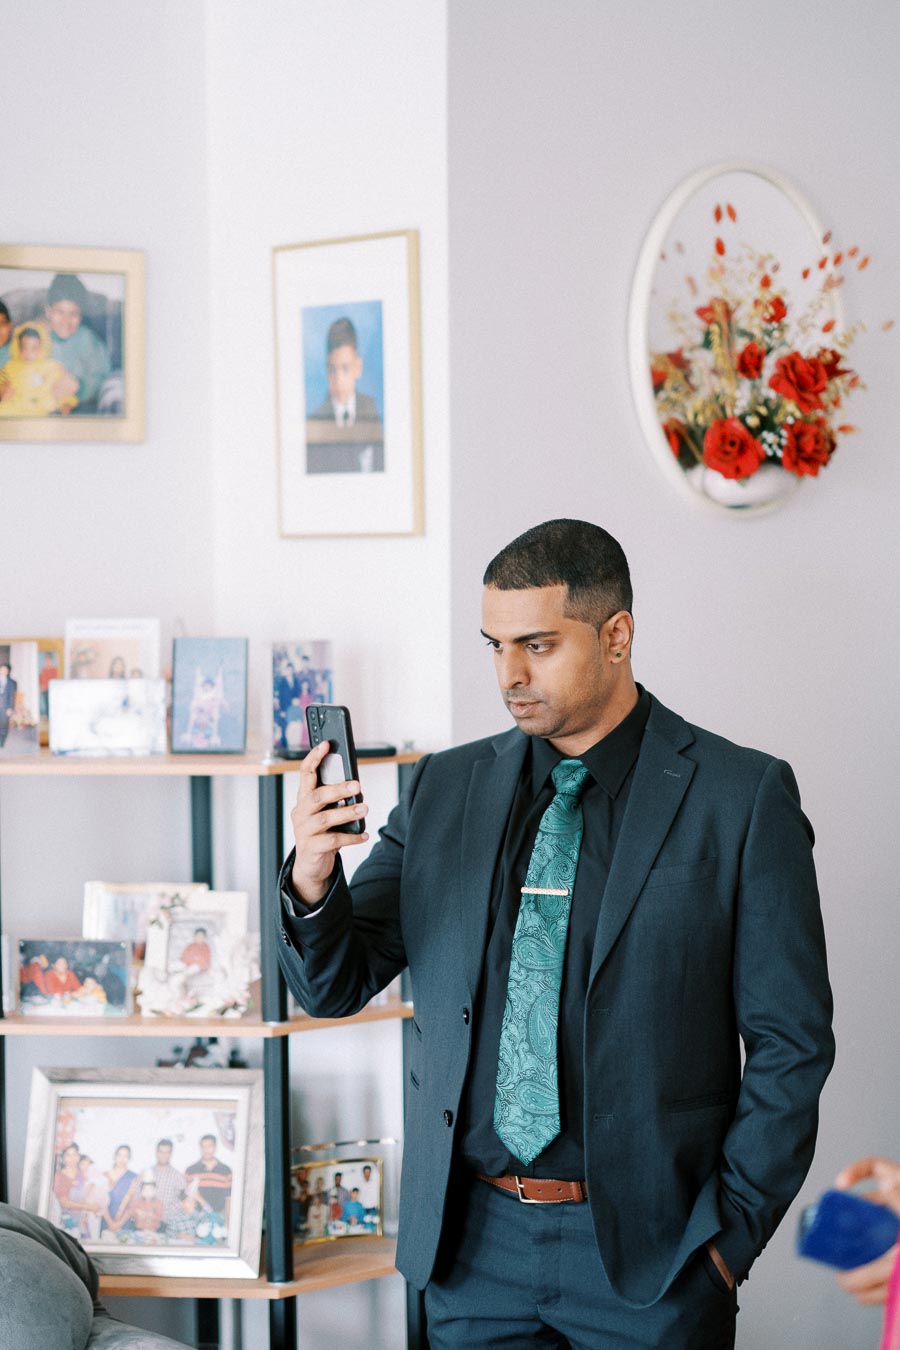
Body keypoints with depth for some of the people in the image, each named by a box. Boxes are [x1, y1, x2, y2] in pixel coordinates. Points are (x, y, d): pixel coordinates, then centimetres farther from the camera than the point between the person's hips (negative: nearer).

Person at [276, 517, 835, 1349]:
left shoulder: (742, 797, -5)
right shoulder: (445, 789, 7)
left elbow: (790, 1044, -3)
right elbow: (334, 986, 6)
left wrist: (728, 1233, -7)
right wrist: (311, 876, -13)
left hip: (646, 1252, -3)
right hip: (471, 1246, 3)